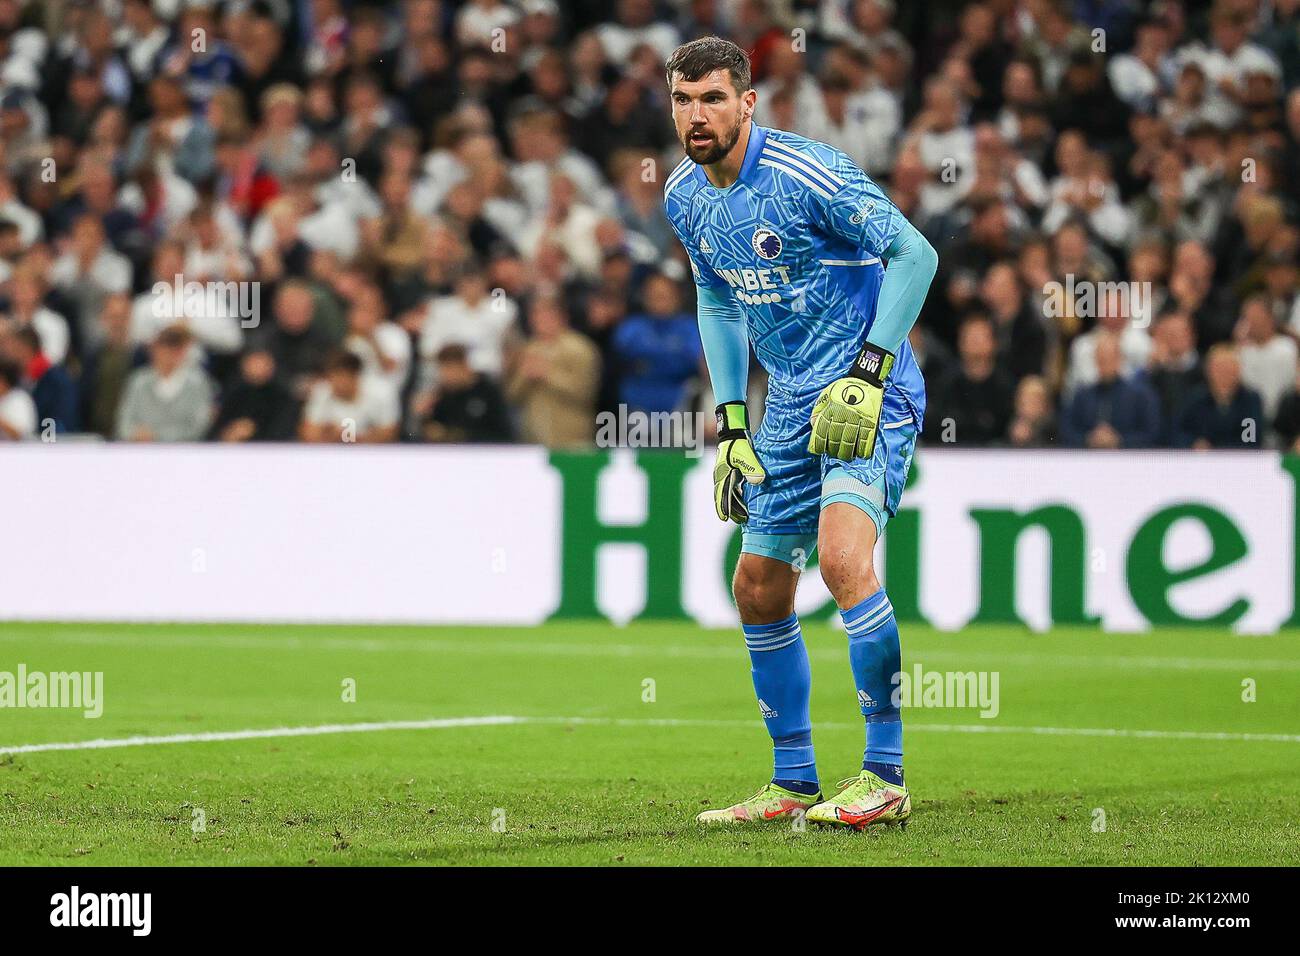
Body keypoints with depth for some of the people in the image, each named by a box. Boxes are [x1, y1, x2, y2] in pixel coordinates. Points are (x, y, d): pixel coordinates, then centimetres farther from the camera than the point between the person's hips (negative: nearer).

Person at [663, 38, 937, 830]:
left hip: (868, 394, -8)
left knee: (844, 557, -26)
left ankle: (887, 778, -20)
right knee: (759, 587, 8)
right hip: (789, 407, 8)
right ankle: (795, 784, 22)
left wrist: (867, 375, -21)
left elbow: (914, 253, -17)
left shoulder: (807, 172, -18)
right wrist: (732, 424, 12)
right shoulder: (685, 197, 5)